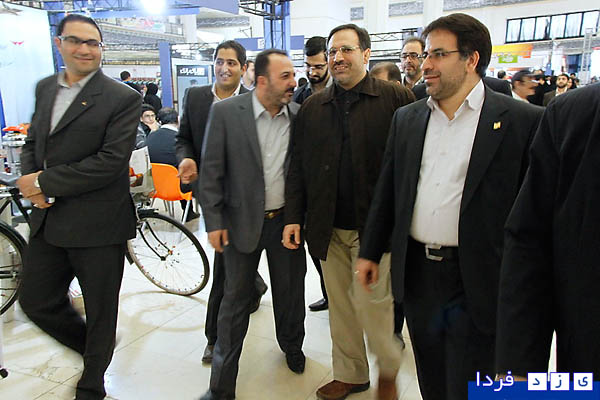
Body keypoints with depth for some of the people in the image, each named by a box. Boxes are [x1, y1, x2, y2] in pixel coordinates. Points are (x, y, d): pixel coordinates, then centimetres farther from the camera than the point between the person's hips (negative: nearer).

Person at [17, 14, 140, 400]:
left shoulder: (123, 99, -12)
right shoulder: (46, 88, 10)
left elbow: (110, 162, -19)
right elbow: (32, 143, 16)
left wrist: (43, 181, -15)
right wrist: (30, 179, -6)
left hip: (98, 223, -6)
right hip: (48, 219, 7)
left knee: (100, 312, 11)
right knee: (36, 300, 17)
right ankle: (93, 348, 44)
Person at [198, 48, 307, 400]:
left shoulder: (300, 115, -2)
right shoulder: (226, 112, -9)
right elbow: (212, 170, -7)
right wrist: (214, 221, -8)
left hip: (287, 219, 2)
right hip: (243, 220, -2)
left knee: (290, 290, 16)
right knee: (236, 296, 9)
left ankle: (292, 346, 45)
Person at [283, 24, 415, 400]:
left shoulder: (397, 98, -3)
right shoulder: (312, 107, 9)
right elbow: (298, 167, 10)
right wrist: (294, 217, 4)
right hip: (329, 228, 4)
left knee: (370, 304, -1)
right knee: (340, 306, 14)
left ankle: (389, 369, 30)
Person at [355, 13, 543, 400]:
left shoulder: (522, 120, -8)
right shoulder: (407, 118, 6)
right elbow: (387, 191, 10)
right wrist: (371, 251, 11)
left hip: (477, 282, -4)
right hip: (417, 273, 4)